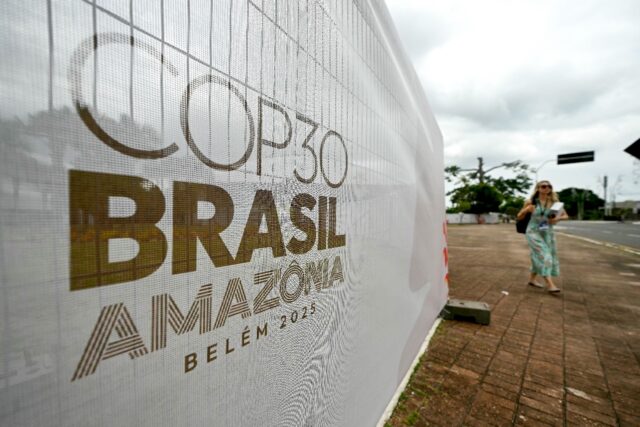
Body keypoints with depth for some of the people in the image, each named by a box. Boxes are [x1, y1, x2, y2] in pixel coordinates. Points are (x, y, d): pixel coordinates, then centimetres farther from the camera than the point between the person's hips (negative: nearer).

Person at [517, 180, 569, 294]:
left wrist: (557, 218, -14)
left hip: (548, 233, 4)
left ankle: (531, 279, 28)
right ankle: (550, 284, -12)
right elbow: (519, 217, 3)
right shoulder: (530, 202, -6)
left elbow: (565, 215, 7)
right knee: (543, 256, -12)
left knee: (542, 257, 11)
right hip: (533, 232, -4)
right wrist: (526, 210, -17)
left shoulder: (554, 202, 1)